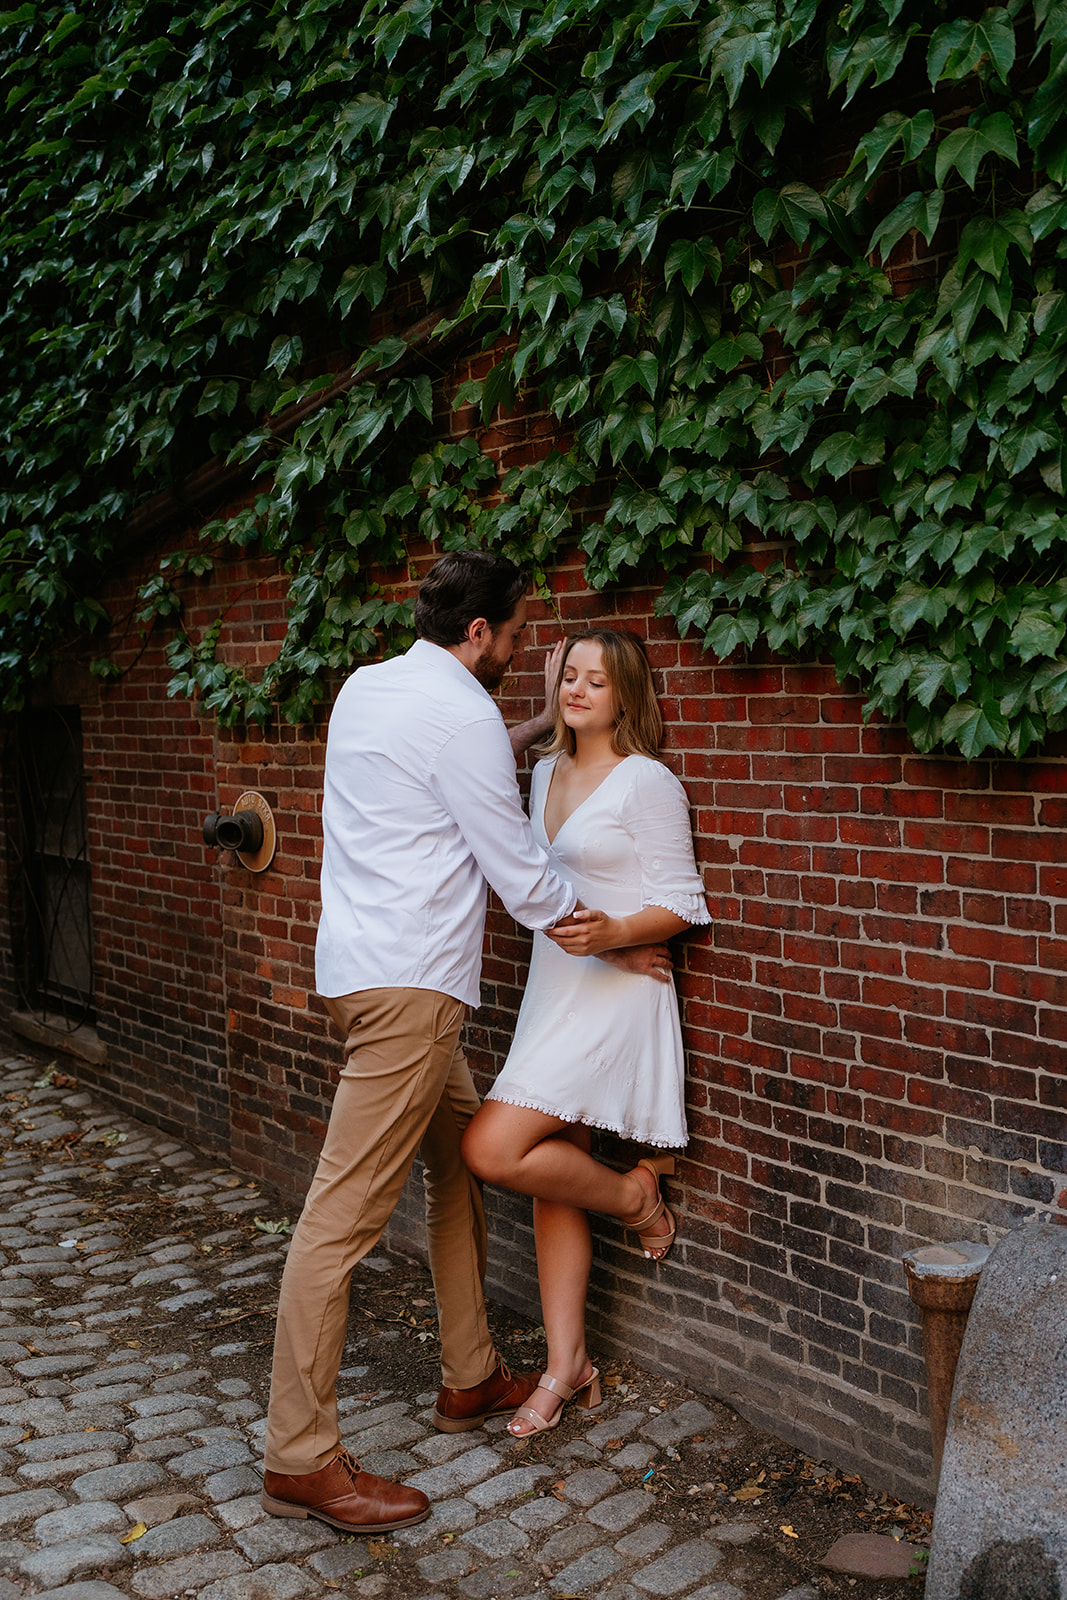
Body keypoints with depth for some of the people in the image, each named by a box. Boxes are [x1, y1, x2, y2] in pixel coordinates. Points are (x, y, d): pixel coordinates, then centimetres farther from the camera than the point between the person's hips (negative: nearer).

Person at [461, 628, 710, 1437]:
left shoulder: (648, 783, -10)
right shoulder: (547, 772, 12)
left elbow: (681, 904, -12)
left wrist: (612, 932, -26)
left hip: (614, 992, -7)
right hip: (552, 989, 7)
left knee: (492, 1148, -16)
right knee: (551, 1173, 8)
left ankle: (635, 1193, 9)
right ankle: (567, 1365, 20)